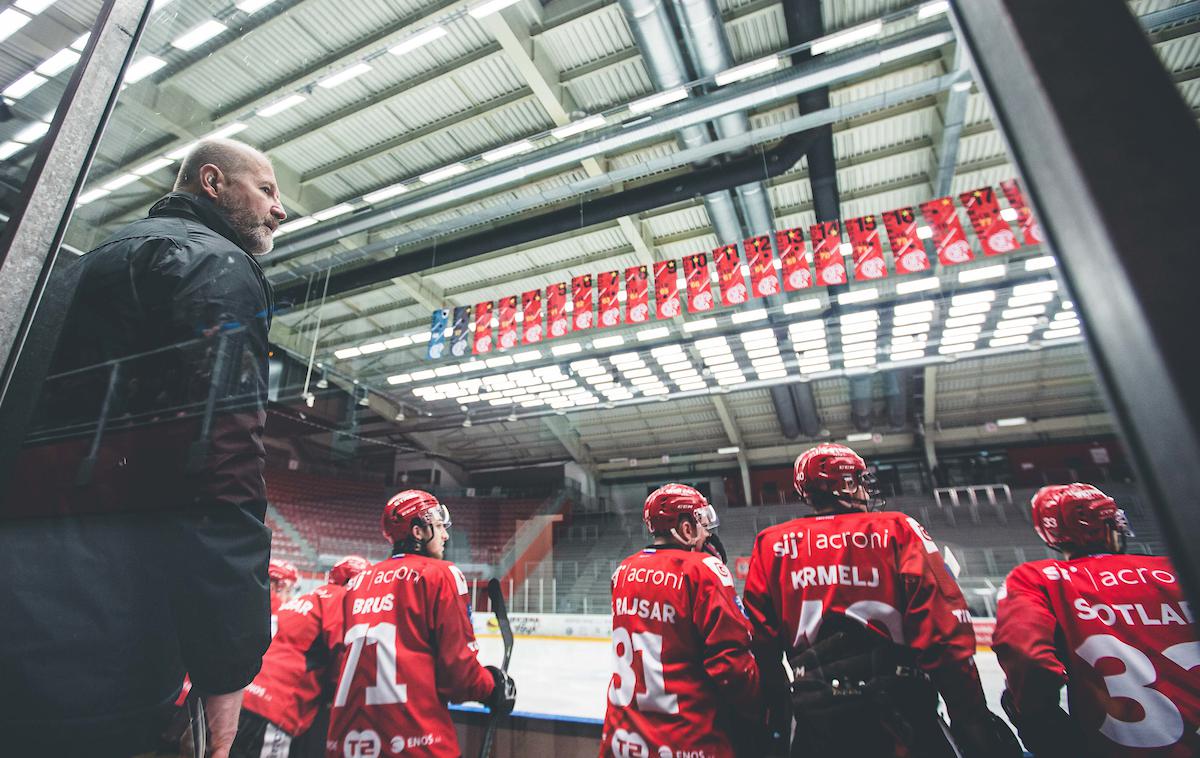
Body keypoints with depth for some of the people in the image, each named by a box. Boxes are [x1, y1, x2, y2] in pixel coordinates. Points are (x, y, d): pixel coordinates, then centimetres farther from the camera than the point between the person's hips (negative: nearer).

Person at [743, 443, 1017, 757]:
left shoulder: (772, 544, 3)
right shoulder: (897, 530, -2)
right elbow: (945, 630, -9)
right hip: (900, 712, -1)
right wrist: (974, 720, -1)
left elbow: (762, 643, 2)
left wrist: (774, 719, 12)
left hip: (815, 720, 2)